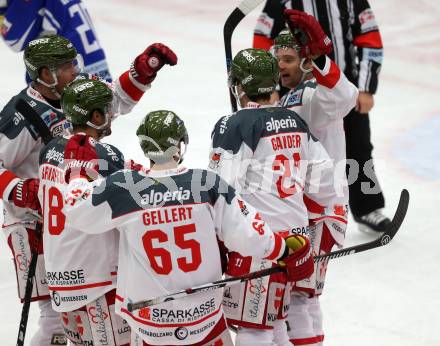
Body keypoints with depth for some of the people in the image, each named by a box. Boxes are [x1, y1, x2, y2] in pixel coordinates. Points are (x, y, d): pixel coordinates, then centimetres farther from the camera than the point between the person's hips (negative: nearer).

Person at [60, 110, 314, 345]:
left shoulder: (122, 188, -13)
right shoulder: (208, 185, -12)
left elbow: (78, 212, -1)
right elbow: (247, 233, -9)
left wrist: (78, 169, 14)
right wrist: (289, 250, 6)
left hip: (147, 320, 0)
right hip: (204, 314, 0)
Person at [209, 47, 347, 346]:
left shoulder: (234, 126, -12)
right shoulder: (294, 121, 10)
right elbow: (322, 175, 16)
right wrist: (336, 215, 29)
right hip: (297, 230, 8)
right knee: (271, 318, 19)